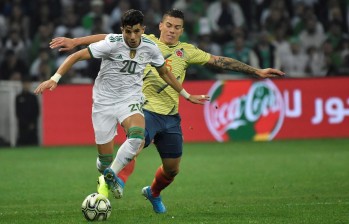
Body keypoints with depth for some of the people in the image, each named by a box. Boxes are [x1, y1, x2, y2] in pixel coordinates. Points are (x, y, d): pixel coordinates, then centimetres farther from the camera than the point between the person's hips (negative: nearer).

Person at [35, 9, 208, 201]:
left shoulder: (150, 48, -4)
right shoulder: (112, 44, -17)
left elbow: (164, 73, 15)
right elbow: (77, 56, -16)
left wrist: (187, 96, 22)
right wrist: (54, 79, -25)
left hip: (131, 100, 2)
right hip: (104, 102, -2)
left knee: (137, 135, -32)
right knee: (105, 160, -3)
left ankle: (111, 175, -19)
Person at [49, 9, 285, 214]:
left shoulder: (186, 51, 9)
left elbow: (220, 61, 11)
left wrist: (257, 71, 10)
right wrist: (75, 41, -13)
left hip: (170, 117, 4)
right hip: (145, 110, -4)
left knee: (172, 169, 13)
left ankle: (153, 193, 40)